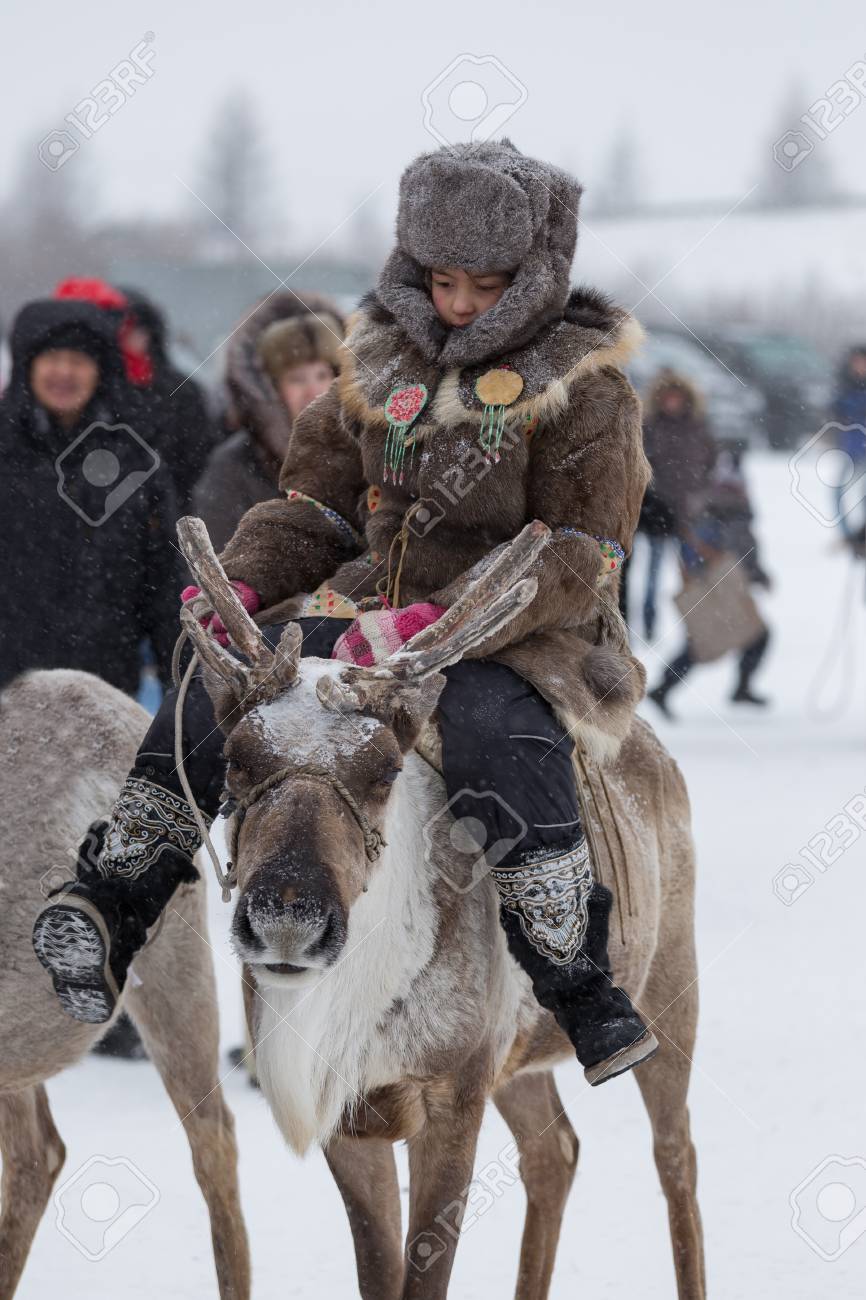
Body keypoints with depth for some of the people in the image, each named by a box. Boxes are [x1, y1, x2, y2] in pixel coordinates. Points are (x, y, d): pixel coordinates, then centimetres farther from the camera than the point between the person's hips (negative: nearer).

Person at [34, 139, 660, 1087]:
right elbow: (315, 501, 18)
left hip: (521, 639, -6)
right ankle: (110, 908, -15)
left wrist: (440, 621, -28)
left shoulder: (583, 393, -5)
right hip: (367, 613, 6)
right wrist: (245, 582, -3)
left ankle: (580, 990, -30)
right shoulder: (381, 368, 12)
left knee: (497, 739, -38)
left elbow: (572, 562, -14)